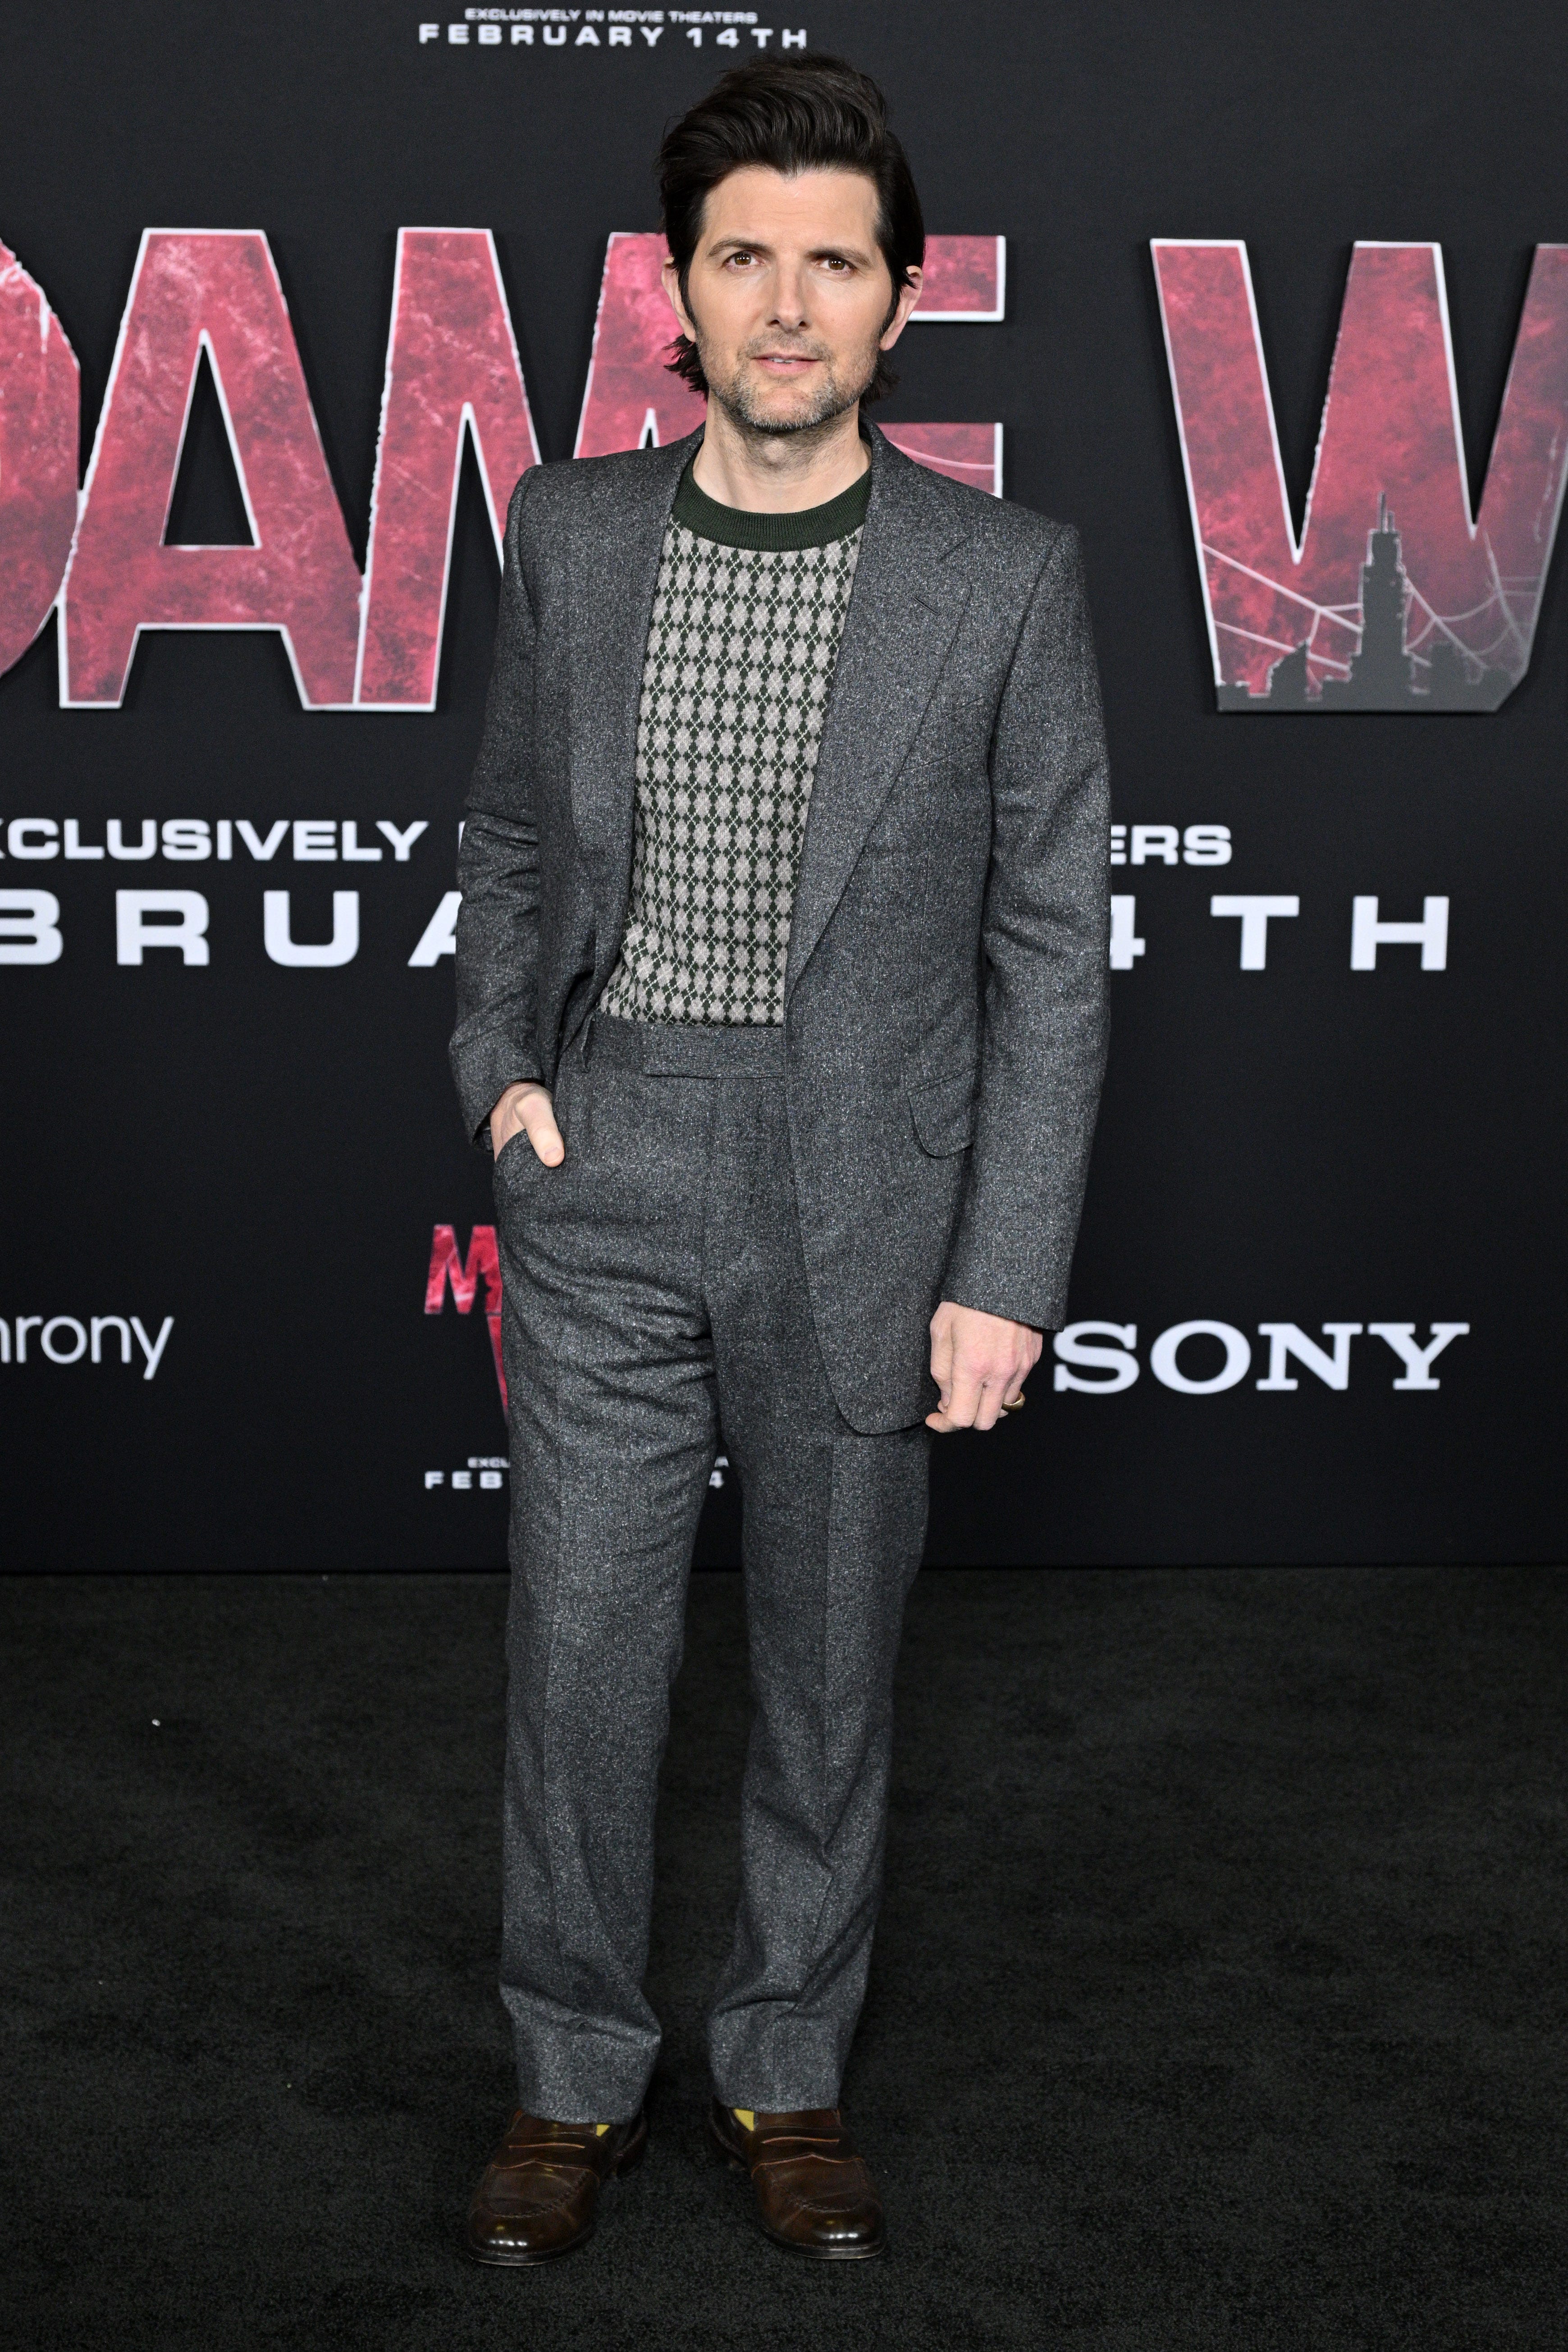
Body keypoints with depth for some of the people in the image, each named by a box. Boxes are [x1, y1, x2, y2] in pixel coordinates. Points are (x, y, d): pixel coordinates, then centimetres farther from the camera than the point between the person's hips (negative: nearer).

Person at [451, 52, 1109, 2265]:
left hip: (867, 1206, -1)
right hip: (608, 1182, 2)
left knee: (831, 1669, 11)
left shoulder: (1005, 576, -6)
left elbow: (1052, 949, -4)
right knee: (580, 1653, 6)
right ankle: (577, 2073, 27)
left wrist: (1006, 1271, -8)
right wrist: (500, 1060, -1)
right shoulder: (570, 531, 2)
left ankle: (789, 2066, 32)